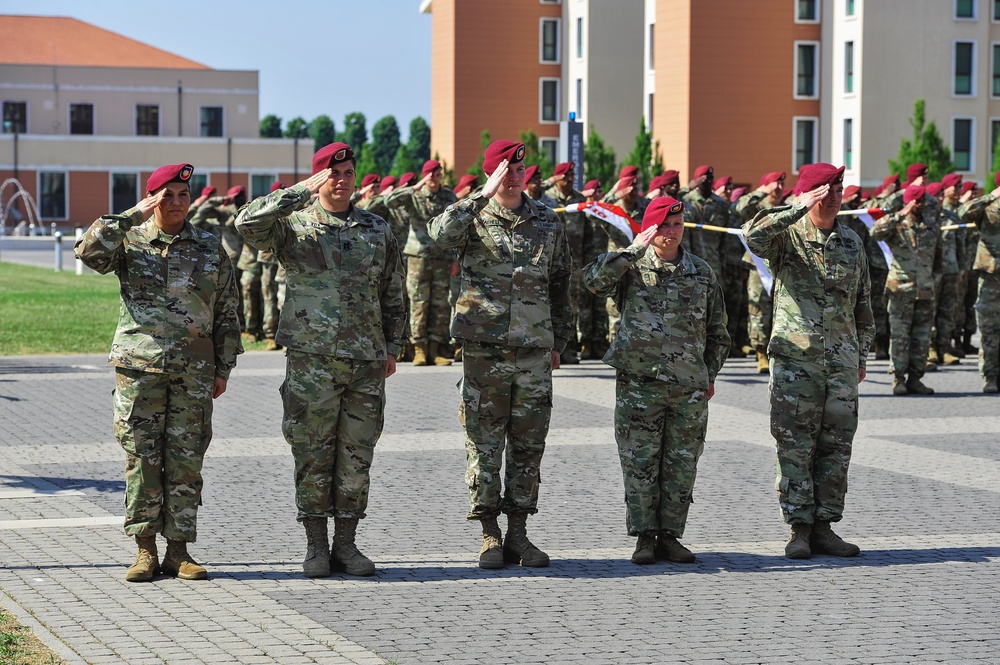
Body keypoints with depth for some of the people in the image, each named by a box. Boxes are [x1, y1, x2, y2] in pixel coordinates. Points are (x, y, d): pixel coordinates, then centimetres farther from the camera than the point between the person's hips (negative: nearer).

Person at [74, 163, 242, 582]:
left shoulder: (210, 250, 9)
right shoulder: (129, 241, 4)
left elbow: (227, 314, 13)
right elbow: (89, 252, -17)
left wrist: (224, 368, 9)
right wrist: (133, 216, -15)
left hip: (194, 372, 1)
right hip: (139, 366, -1)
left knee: (186, 460, 2)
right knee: (142, 458, 0)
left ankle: (178, 550, 9)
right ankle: (145, 550, 7)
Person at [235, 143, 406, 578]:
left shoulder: (378, 229, 13)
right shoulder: (294, 225, 0)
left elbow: (393, 294, 19)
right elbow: (248, 223, -20)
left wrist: (393, 346, 14)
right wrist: (302, 191, -19)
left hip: (367, 362, 3)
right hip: (311, 358, -3)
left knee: (356, 456, 6)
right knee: (313, 455, 1)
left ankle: (346, 545, 14)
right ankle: (316, 546, 9)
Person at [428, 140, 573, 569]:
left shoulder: (548, 223, 10)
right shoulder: (474, 218, 0)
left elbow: (559, 285, 18)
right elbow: (441, 233, -24)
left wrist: (559, 340, 16)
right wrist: (483, 196, -23)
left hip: (534, 350, 3)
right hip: (484, 349, -3)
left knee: (528, 445, 6)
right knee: (484, 442, 0)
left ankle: (518, 534, 14)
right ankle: (490, 537, 7)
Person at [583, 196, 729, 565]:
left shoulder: (702, 273, 9)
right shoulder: (632, 267, 0)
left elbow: (717, 332, 18)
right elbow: (594, 278, -21)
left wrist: (710, 375, 14)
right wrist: (634, 250, -17)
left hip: (689, 386, 3)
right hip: (639, 382, -3)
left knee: (681, 464, 5)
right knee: (640, 462, 0)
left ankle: (670, 536, 14)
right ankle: (644, 537, 8)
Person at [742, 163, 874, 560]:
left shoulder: (852, 242, 13)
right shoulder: (787, 237, -2)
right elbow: (754, 234, -25)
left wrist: (862, 355, 16)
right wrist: (798, 209, -25)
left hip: (842, 362, 4)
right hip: (796, 359, -4)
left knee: (836, 448, 5)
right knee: (795, 448, -2)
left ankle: (824, 527, 13)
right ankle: (799, 530, 4)